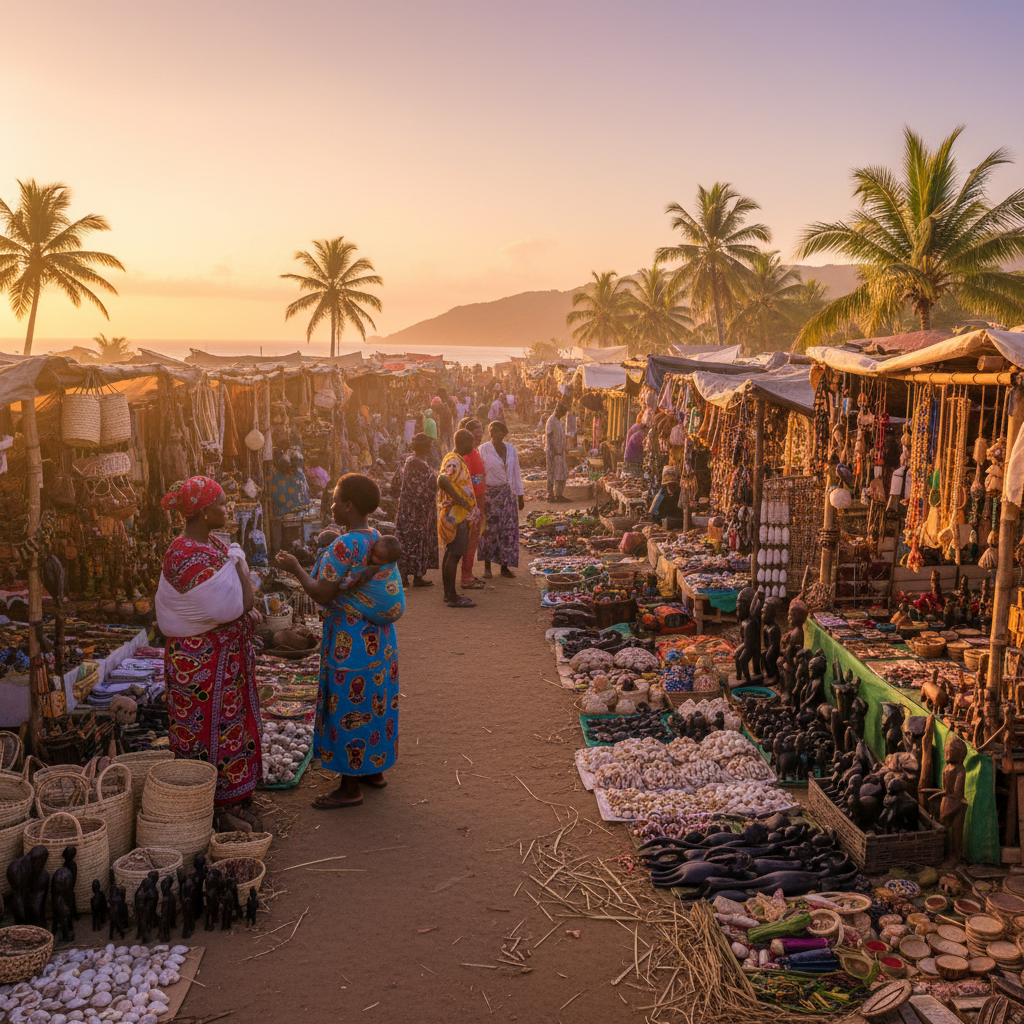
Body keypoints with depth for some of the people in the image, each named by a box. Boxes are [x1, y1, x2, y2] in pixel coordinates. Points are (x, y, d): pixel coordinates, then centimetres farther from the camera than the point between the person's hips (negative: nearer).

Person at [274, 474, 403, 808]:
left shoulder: (344, 547, -23)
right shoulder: (376, 539, 4)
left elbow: (322, 595, -20)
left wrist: (296, 568, -8)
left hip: (350, 644, -9)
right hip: (379, 639, 9)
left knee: (349, 710, 2)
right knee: (373, 703, 20)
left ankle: (350, 788, 13)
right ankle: (375, 769, 33)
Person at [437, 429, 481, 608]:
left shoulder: (457, 460, 16)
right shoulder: (454, 461, -17)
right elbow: (442, 480, -34)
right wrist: (459, 500, -27)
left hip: (456, 514, 11)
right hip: (456, 514, -11)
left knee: (451, 554, 14)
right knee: (454, 555, -7)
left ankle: (449, 593, 22)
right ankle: (452, 597, -4)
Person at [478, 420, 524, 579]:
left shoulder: (511, 450, 6)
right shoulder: (483, 449, -5)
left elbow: (516, 473, 12)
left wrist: (519, 496, 11)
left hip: (507, 493, 4)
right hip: (489, 493, -3)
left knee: (508, 530, 3)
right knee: (489, 530, 0)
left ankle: (504, 567, 12)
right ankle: (487, 567, 13)